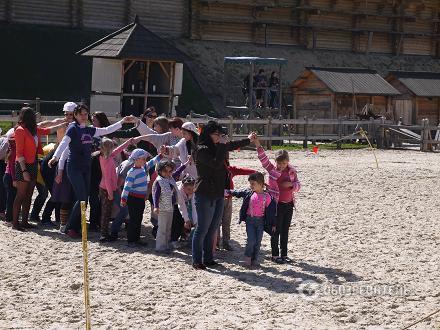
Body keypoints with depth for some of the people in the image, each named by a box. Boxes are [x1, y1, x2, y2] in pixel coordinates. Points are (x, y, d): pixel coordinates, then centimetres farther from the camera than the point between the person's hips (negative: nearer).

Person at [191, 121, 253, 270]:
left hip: (218, 194, 8)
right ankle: (197, 261, 3)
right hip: (205, 195, -8)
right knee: (202, 228, -4)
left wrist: (248, 140, 45)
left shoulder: (216, 148, 12)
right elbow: (216, 163, -26)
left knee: (212, 229, 10)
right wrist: (222, 145, -18)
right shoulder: (202, 150, -13)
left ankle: (208, 259, 17)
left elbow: (232, 146, 31)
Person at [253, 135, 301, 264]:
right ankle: (275, 255, 11)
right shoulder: (272, 169, -6)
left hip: (289, 204, 4)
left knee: (285, 230, 11)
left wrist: (291, 184, -16)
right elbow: (263, 158, -20)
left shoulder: (292, 171, 4)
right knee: (276, 231, 2)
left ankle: (284, 254, 20)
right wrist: (257, 145, -35)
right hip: (277, 204, -4)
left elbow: (298, 185, 7)